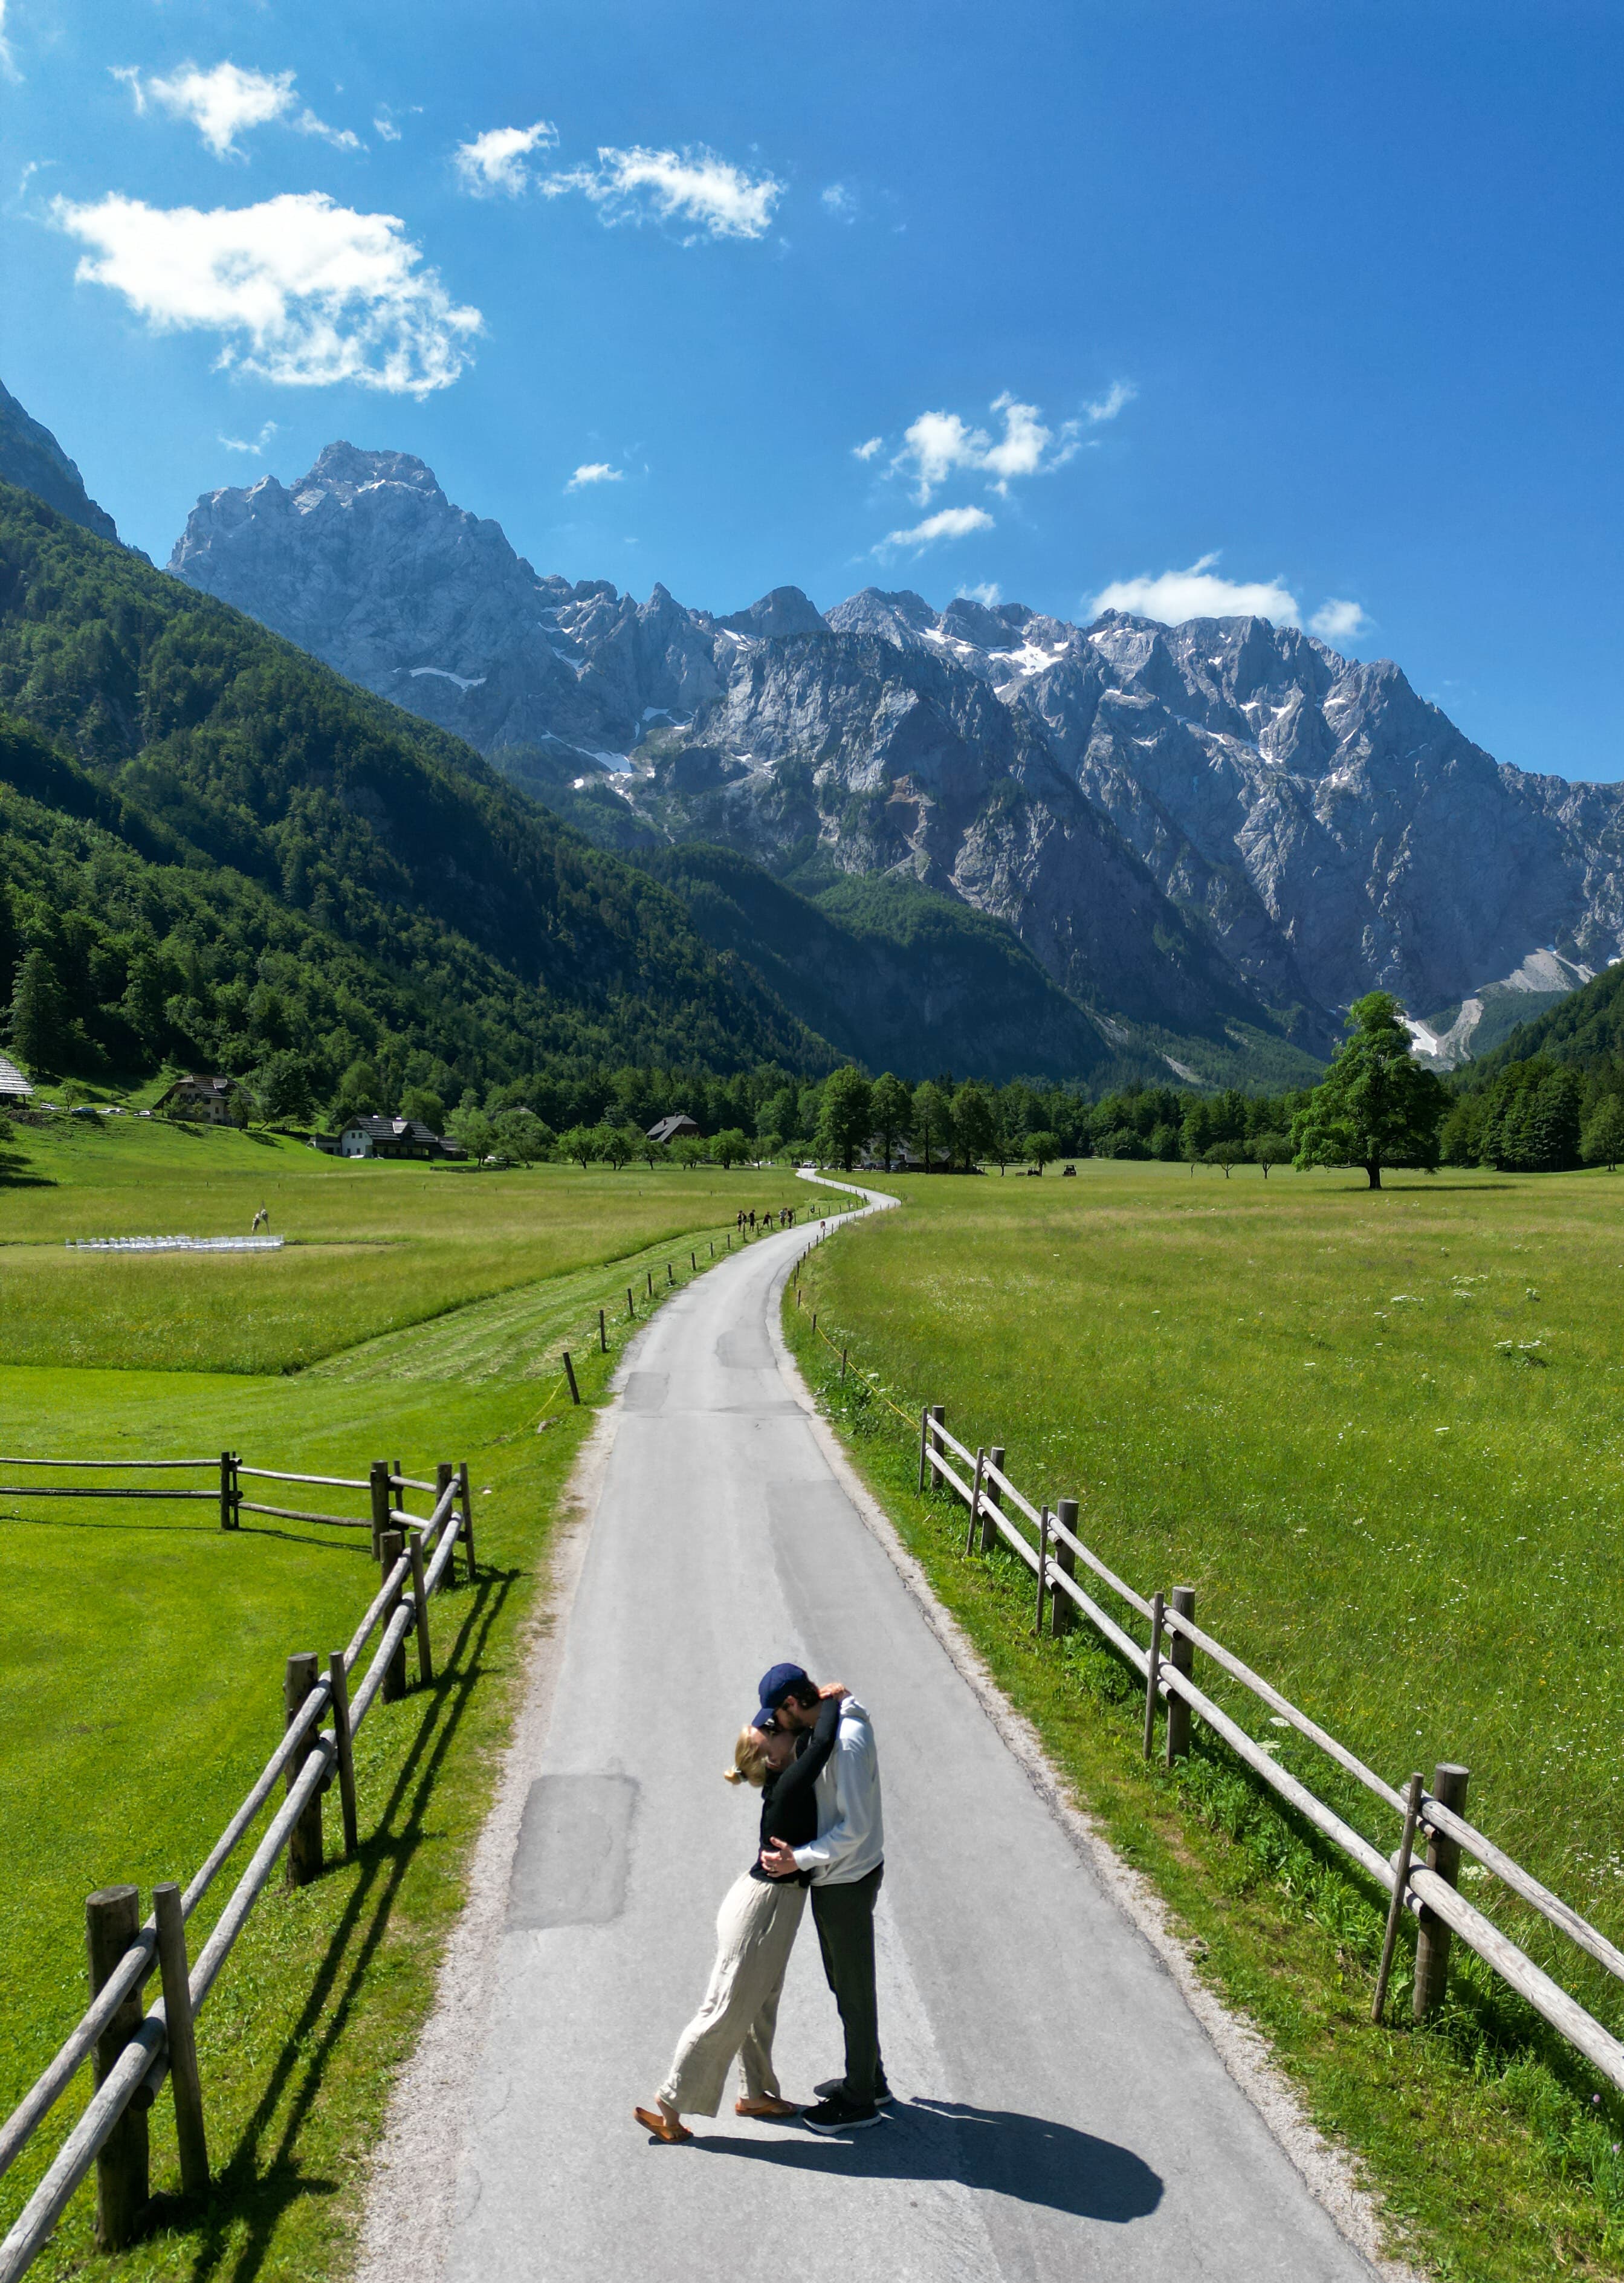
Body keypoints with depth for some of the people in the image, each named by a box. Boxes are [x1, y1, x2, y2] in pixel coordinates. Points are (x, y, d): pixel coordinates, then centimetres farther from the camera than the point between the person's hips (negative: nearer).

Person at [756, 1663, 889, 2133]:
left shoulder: (847, 1742, -29)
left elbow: (856, 1827, -29)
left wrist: (799, 1859, -25)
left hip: (846, 1883, -10)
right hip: (835, 1878, 10)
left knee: (855, 1990, 7)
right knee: (846, 1983, 23)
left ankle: (860, 2101, 24)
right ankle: (870, 2080, 40)